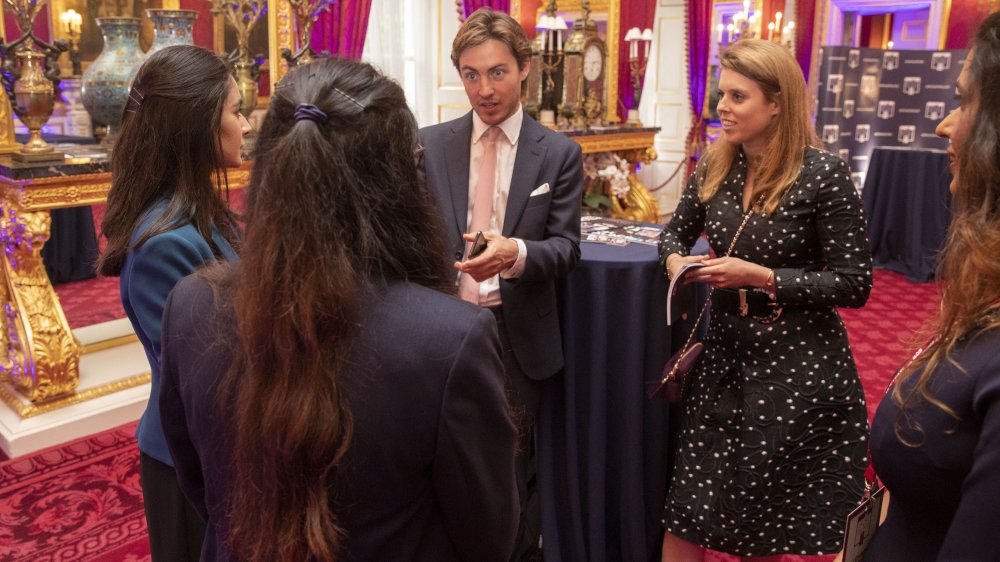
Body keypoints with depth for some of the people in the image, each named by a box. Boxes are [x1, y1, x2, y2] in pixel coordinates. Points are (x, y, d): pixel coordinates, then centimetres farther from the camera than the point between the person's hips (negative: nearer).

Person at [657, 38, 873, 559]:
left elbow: (855, 283, -11)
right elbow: (676, 230, 16)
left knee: (768, 517, 10)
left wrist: (760, 276, -21)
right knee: (688, 509, 8)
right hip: (725, 354, 5)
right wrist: (676, 259, -7)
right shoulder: (714, 166, 1)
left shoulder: (823, 174, -14)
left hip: (799, 366, -4)